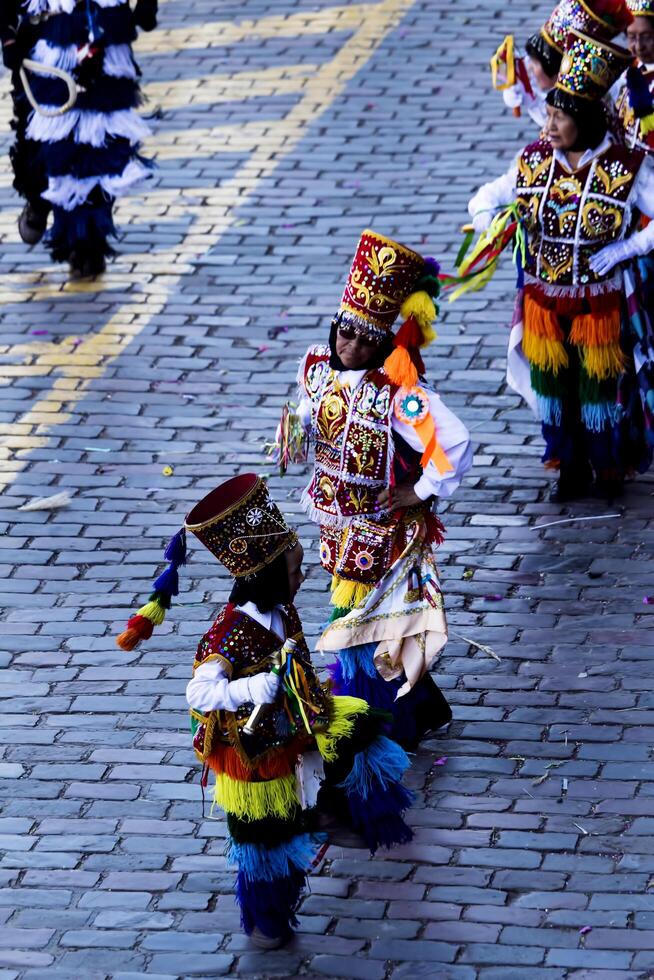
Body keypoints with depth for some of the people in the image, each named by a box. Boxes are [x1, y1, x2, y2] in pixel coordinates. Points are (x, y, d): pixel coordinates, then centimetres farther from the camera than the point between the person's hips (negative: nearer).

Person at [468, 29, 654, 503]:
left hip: (600, 301, -4)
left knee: (599, 388, 9)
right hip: (544, 300, 4)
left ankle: (609, 469, 29)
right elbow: (483, 203, 8)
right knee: (553, 387, 12)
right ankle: (572, 471, 29)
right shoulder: (534, 161, -4)